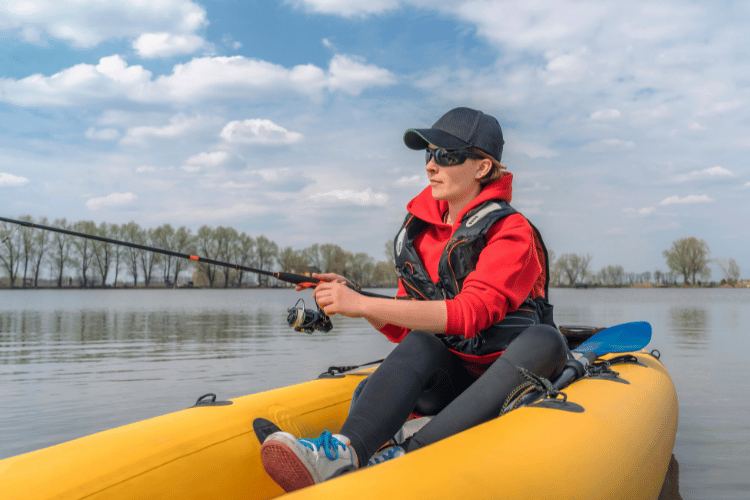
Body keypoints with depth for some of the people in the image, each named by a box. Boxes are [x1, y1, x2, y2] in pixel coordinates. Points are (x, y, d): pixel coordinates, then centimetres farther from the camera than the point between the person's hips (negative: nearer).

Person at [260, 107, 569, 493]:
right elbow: (404, 330, 7)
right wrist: (349, 298, -12)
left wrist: (363, 304, -31)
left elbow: (470, 313, -27)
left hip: (513, 376, -3)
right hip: (450, 378, 4)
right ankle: (343, 451, -49)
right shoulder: (420, 230, 6)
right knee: (421, 345, -27)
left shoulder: (511, 232, -11)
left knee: (546, 340, -34)